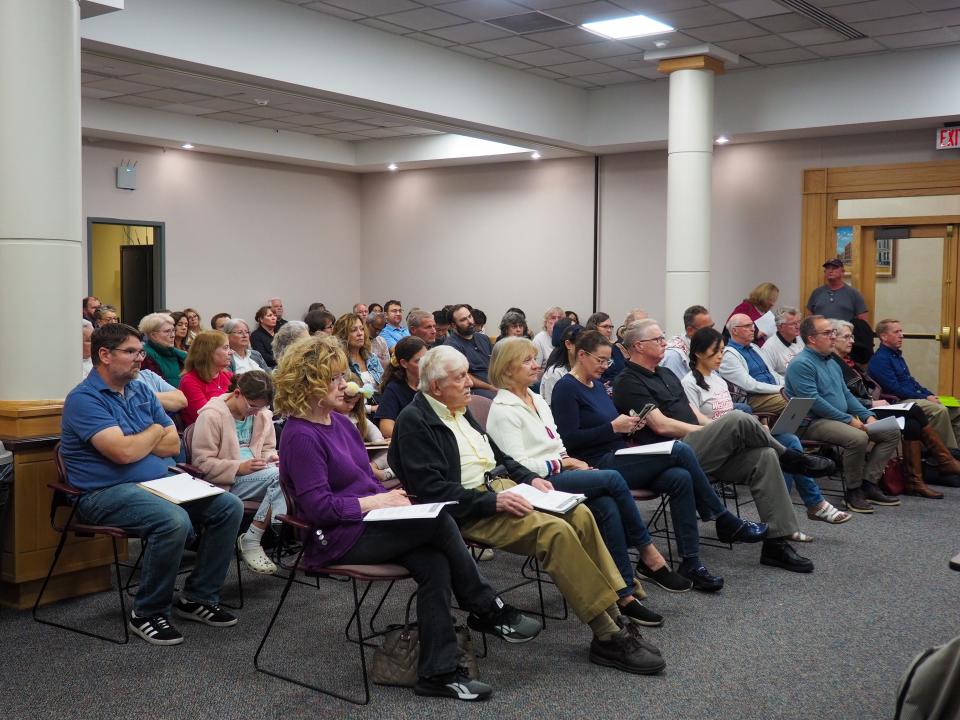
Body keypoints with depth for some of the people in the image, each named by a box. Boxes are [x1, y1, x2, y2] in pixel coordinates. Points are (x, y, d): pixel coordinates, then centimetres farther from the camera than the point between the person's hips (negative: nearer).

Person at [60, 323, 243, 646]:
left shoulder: (142, 392, 15)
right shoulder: (84, 399, -10)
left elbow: (173, 445, 8)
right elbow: (123, 453, -21)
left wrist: (133, 442, -7)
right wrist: (155, 432, -2)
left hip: (161, 482, 8)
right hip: (108, 492, -8)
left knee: (229, 506, -7)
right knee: (174, 520, -34)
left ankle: (198, 597, 5)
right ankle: (147, 613, -14)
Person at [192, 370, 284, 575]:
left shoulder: (262, 414, 12)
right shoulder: (211, 415, -8)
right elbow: (202, 462, -11)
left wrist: (271, 457, -1)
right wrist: (239, 468, -21)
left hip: (255, 475, 7)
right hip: (226, 482, -6)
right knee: (277, 476, -30)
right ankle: (251, 542, -21)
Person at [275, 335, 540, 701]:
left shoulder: (338, 421, 13)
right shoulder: (300, 437, -14)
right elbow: (319, 507, -20)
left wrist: (389, 495, 1)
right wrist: (376, 501, -16)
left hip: (367, 524, 8)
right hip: (337, 539, -8)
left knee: (434, 564, -19)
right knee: (439, 521, -22)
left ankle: (437, 672, -15)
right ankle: (489, 610, -5)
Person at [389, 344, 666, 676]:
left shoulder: (459, 409, 17)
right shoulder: (414, 421, -9)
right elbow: (431, 488, -19)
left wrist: (528, 477, 9)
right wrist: (492, 502, -22)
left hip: (499, 488, 9)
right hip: (467, 510, -9)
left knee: (579, 514, -11)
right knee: (556, 530, -27)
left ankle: (614, 614, -9)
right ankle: (607, 636, -22)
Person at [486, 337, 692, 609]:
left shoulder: (537, 400, 20)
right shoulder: (503, 410, -6)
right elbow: (517, 466, -14)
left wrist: (571, 461, -1)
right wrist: (564, 463, -10)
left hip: (559, 473, 8)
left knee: (608, 506, -24)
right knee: (613, 478, -24)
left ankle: (624, 594, -21)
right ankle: (648, 552, -10)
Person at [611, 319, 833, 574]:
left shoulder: (666, 374, 24)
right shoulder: (628, 382, -5)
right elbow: (661, 425, -14)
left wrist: (714, 429, 3)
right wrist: (714, 431, -10)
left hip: (698, 449, 9)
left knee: (764, 457, -13)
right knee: (738, 420, -26)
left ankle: (776, 543, -13)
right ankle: (791, 458, 0)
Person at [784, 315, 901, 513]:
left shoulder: (832, 363, 20)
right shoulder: (801, 364, -11)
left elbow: (846, 394, 22)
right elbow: (814, 401, -19)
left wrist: (868, 416, 6)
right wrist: (848, 420, -18)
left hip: (841, 419, 10)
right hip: (814, 422, -10)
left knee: (892, 432, -1)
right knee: (858, 438, -34)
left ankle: (868, 484, -4)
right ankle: (853, 491, -15)